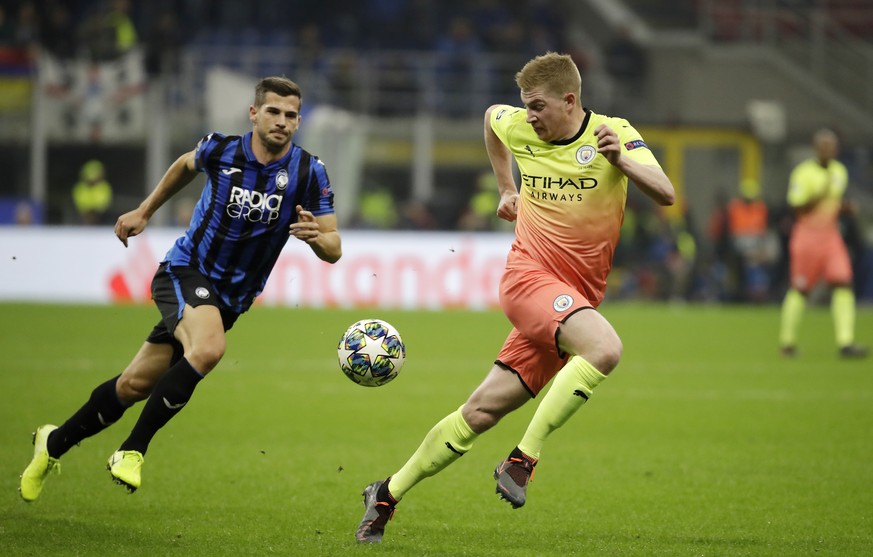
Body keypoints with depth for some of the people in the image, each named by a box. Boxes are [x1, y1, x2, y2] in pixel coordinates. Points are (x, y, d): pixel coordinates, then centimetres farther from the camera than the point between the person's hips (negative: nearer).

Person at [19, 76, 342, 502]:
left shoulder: (308, 173, -9)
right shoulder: (221, 150, -10)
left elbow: (333, 250, -7)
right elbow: (186, 165, 16)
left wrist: (315, 235, -29)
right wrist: (144, 211, 21)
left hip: (228, 300, 3)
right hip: (185, 271, -3)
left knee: (134, 386, 7)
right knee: (208, 349, -34)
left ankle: (54, 443, 29)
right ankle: (132, 451, -20)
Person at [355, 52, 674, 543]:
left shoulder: (613, 133, -4)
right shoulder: (520, 129, 1)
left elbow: (666, 194, -15)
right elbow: (490, 115, 26)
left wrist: (620, 160, -31)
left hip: (578, 298, 2)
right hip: (529, 277, -1)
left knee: (483, 410, 2)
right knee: (605, 347, -32)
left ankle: (389, 494, 15)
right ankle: (524, 458, -24)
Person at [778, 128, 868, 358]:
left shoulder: (840, 171, 12)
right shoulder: (803, 172, -9)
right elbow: (796, 206, -12)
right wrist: (818, 196, -23)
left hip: (832, 235, 5)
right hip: (807, 235, -5)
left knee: (843, 284, -9)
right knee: (800, 289, 1)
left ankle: (846, 343, -14)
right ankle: (787, 341, 17)